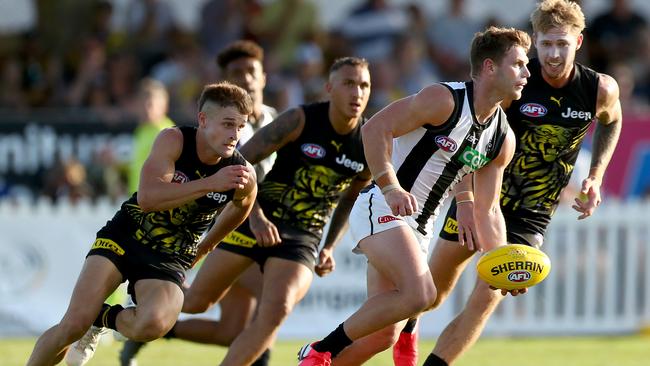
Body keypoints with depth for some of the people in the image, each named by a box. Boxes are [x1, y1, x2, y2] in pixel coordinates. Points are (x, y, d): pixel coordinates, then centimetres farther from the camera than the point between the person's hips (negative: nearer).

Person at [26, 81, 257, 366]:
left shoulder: (243, 175, -11)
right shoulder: (174, 140, -16)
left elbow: (241, 206, 14)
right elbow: (148, 197, -28)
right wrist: (210, 184, -33)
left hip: (169, 259, 1)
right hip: (124, 237, -1)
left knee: (153, 324, -31)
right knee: (74, 324, -19)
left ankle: (102, 318, 2)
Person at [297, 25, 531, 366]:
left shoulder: (503, 139, 9)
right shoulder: (445, 99, -13)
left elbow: (488, 211, 15)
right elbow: (376, 128, -18)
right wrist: (389, 186, -29)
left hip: (418, 224, 8)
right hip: (381, 208, -8)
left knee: (384, 333, 3)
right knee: (420, 294, -27)